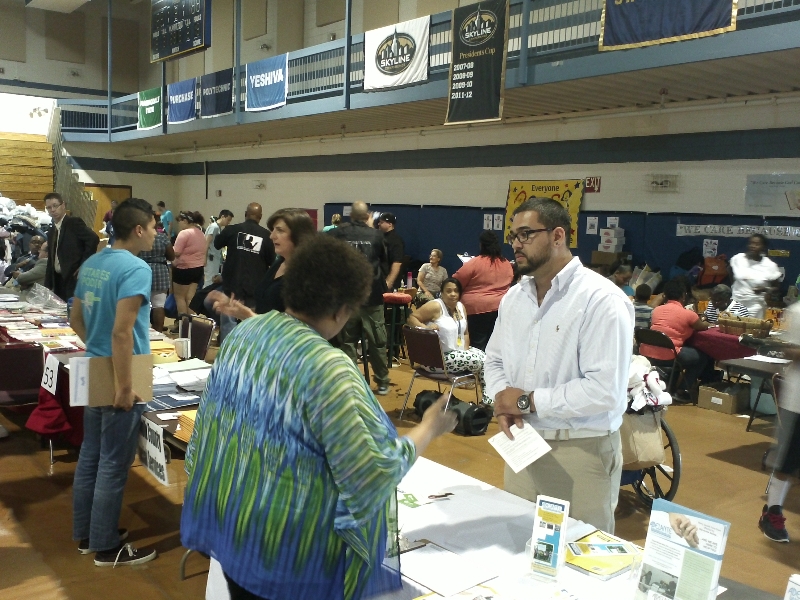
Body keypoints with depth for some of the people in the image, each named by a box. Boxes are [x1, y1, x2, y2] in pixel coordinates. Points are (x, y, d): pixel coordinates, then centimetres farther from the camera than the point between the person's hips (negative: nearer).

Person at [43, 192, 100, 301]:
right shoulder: (51, 232, 18)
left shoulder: (74, 222, -5)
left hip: (74, 278, -8)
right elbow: (51, 261, 20)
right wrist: (47, 287, 14)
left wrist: (84, 265, -17)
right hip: (58, 280, 8)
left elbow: (93, 239, -19)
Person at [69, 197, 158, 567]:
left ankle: (86, 532, 32)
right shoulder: (136, 269, -21)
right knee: (113, 465, 2)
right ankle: (106, 547, 14)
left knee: (90, 455, 18)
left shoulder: (90, 265, 7)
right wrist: (125, 386, -23)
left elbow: (76, 320, 16)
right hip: (117, 380, -9)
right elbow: (122, 332, -27)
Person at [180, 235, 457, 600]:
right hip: (287, 546, -7)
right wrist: (429, 429, -11)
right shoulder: (327, 367, -26)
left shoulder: (243, 332, -4)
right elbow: (370, 477, -24)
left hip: (227, 519, 7)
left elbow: (208, 422, 8)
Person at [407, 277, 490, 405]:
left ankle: (488, 397, 5)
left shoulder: (461, 307, 7)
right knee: (479, 361, -14)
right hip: (440, 358, -8)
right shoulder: (435, 306, -16)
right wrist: (425, 328, -33)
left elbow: (465, 333, 13)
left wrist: (465, 350, -2)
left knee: (485, 357, -4)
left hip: (459, 351, 8)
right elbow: (411, 318, -16)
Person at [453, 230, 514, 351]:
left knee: (478, 346, -2)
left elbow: (456, 282, -4)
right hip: (501, 308, 5)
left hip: (478, 308, -5)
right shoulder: (507, 264, 8)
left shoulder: (475, 262, -9)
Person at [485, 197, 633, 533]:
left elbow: (605, 390, -24)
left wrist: (529, 401, -18)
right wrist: (503, 399, -8)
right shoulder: (514, 297, 7)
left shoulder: (601, 300, -17)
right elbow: (495, 360, 14)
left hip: (581, 452, -6)